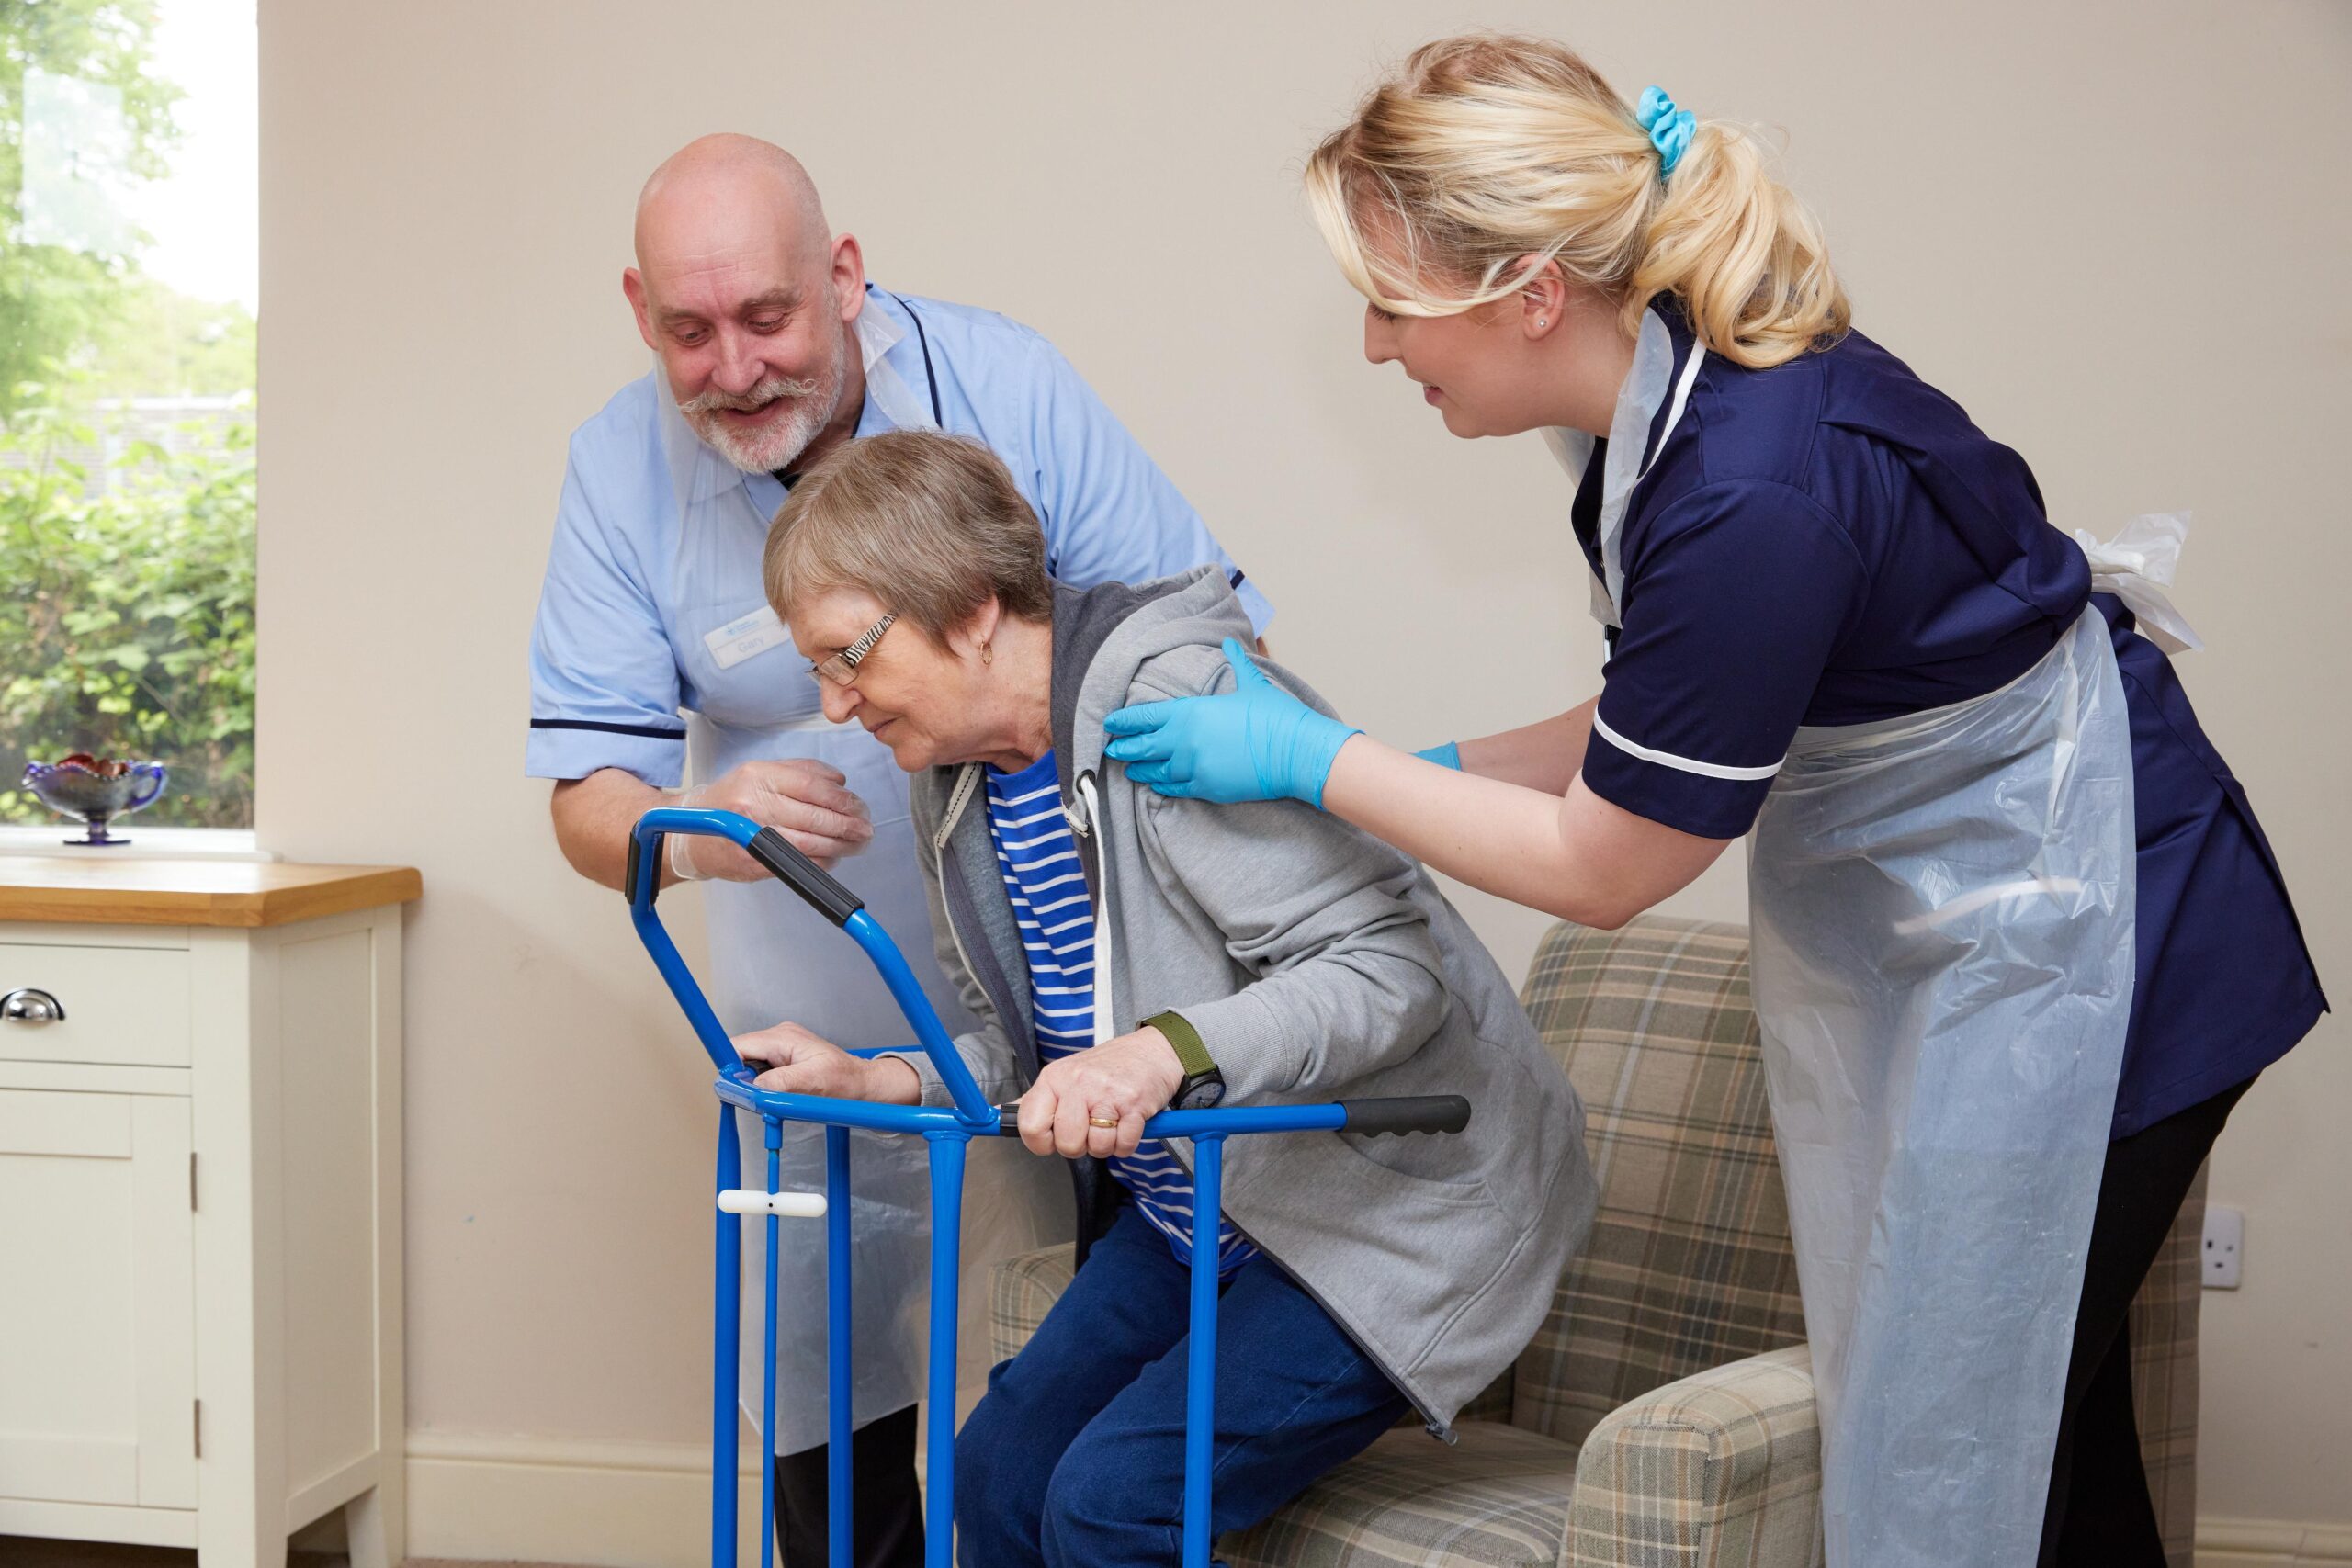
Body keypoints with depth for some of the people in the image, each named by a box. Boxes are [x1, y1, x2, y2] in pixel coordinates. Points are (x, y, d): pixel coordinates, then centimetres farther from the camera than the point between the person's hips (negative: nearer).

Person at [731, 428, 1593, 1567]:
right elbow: (1026, 1044, 13)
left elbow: (1391, 969, -30)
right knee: (997, 1473, 4)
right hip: (1195, 1217, 9)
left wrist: (1165, 1052, -43)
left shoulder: (1184, 695, -25)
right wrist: (875, 1082, -4)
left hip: (1399, 1206, -9)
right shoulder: (958, 770, 4)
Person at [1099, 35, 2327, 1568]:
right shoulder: (1672, 380, -7)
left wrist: (1312, 761, -11)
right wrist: (1438, 772, 1)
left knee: (1969, 1442, 3)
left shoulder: (1749, 498, -34)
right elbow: (1670, 720, 7)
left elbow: (1603, 866, -20)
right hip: (1908, 916, 9)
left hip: (2069, 940, -9)